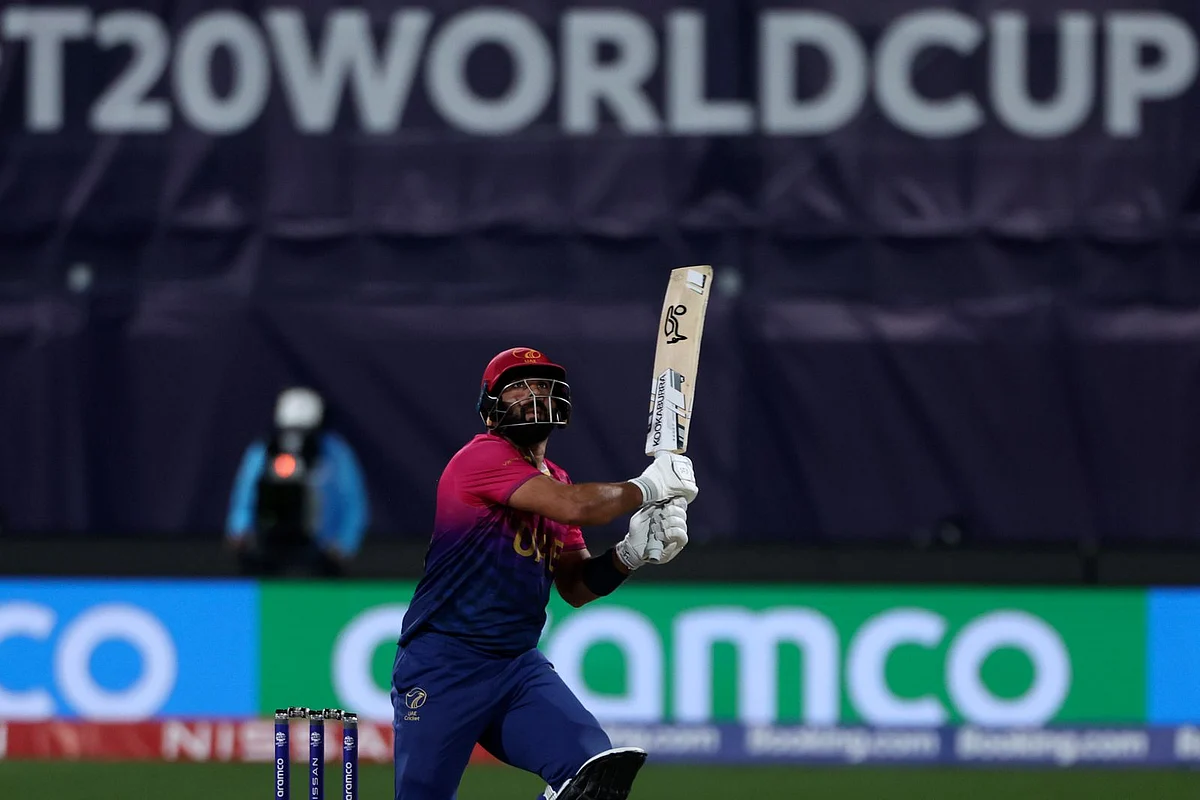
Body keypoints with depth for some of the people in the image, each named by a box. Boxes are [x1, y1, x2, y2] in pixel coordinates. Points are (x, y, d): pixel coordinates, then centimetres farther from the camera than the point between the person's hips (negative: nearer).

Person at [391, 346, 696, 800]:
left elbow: (576, 588, 14)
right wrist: (647, 488, -10)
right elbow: (574, 506, -24)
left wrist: (631, 553, -3)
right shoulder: (485, 456, -10)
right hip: (444, 666, -7)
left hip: (520, 666, 7)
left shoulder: (554, 482, 15)